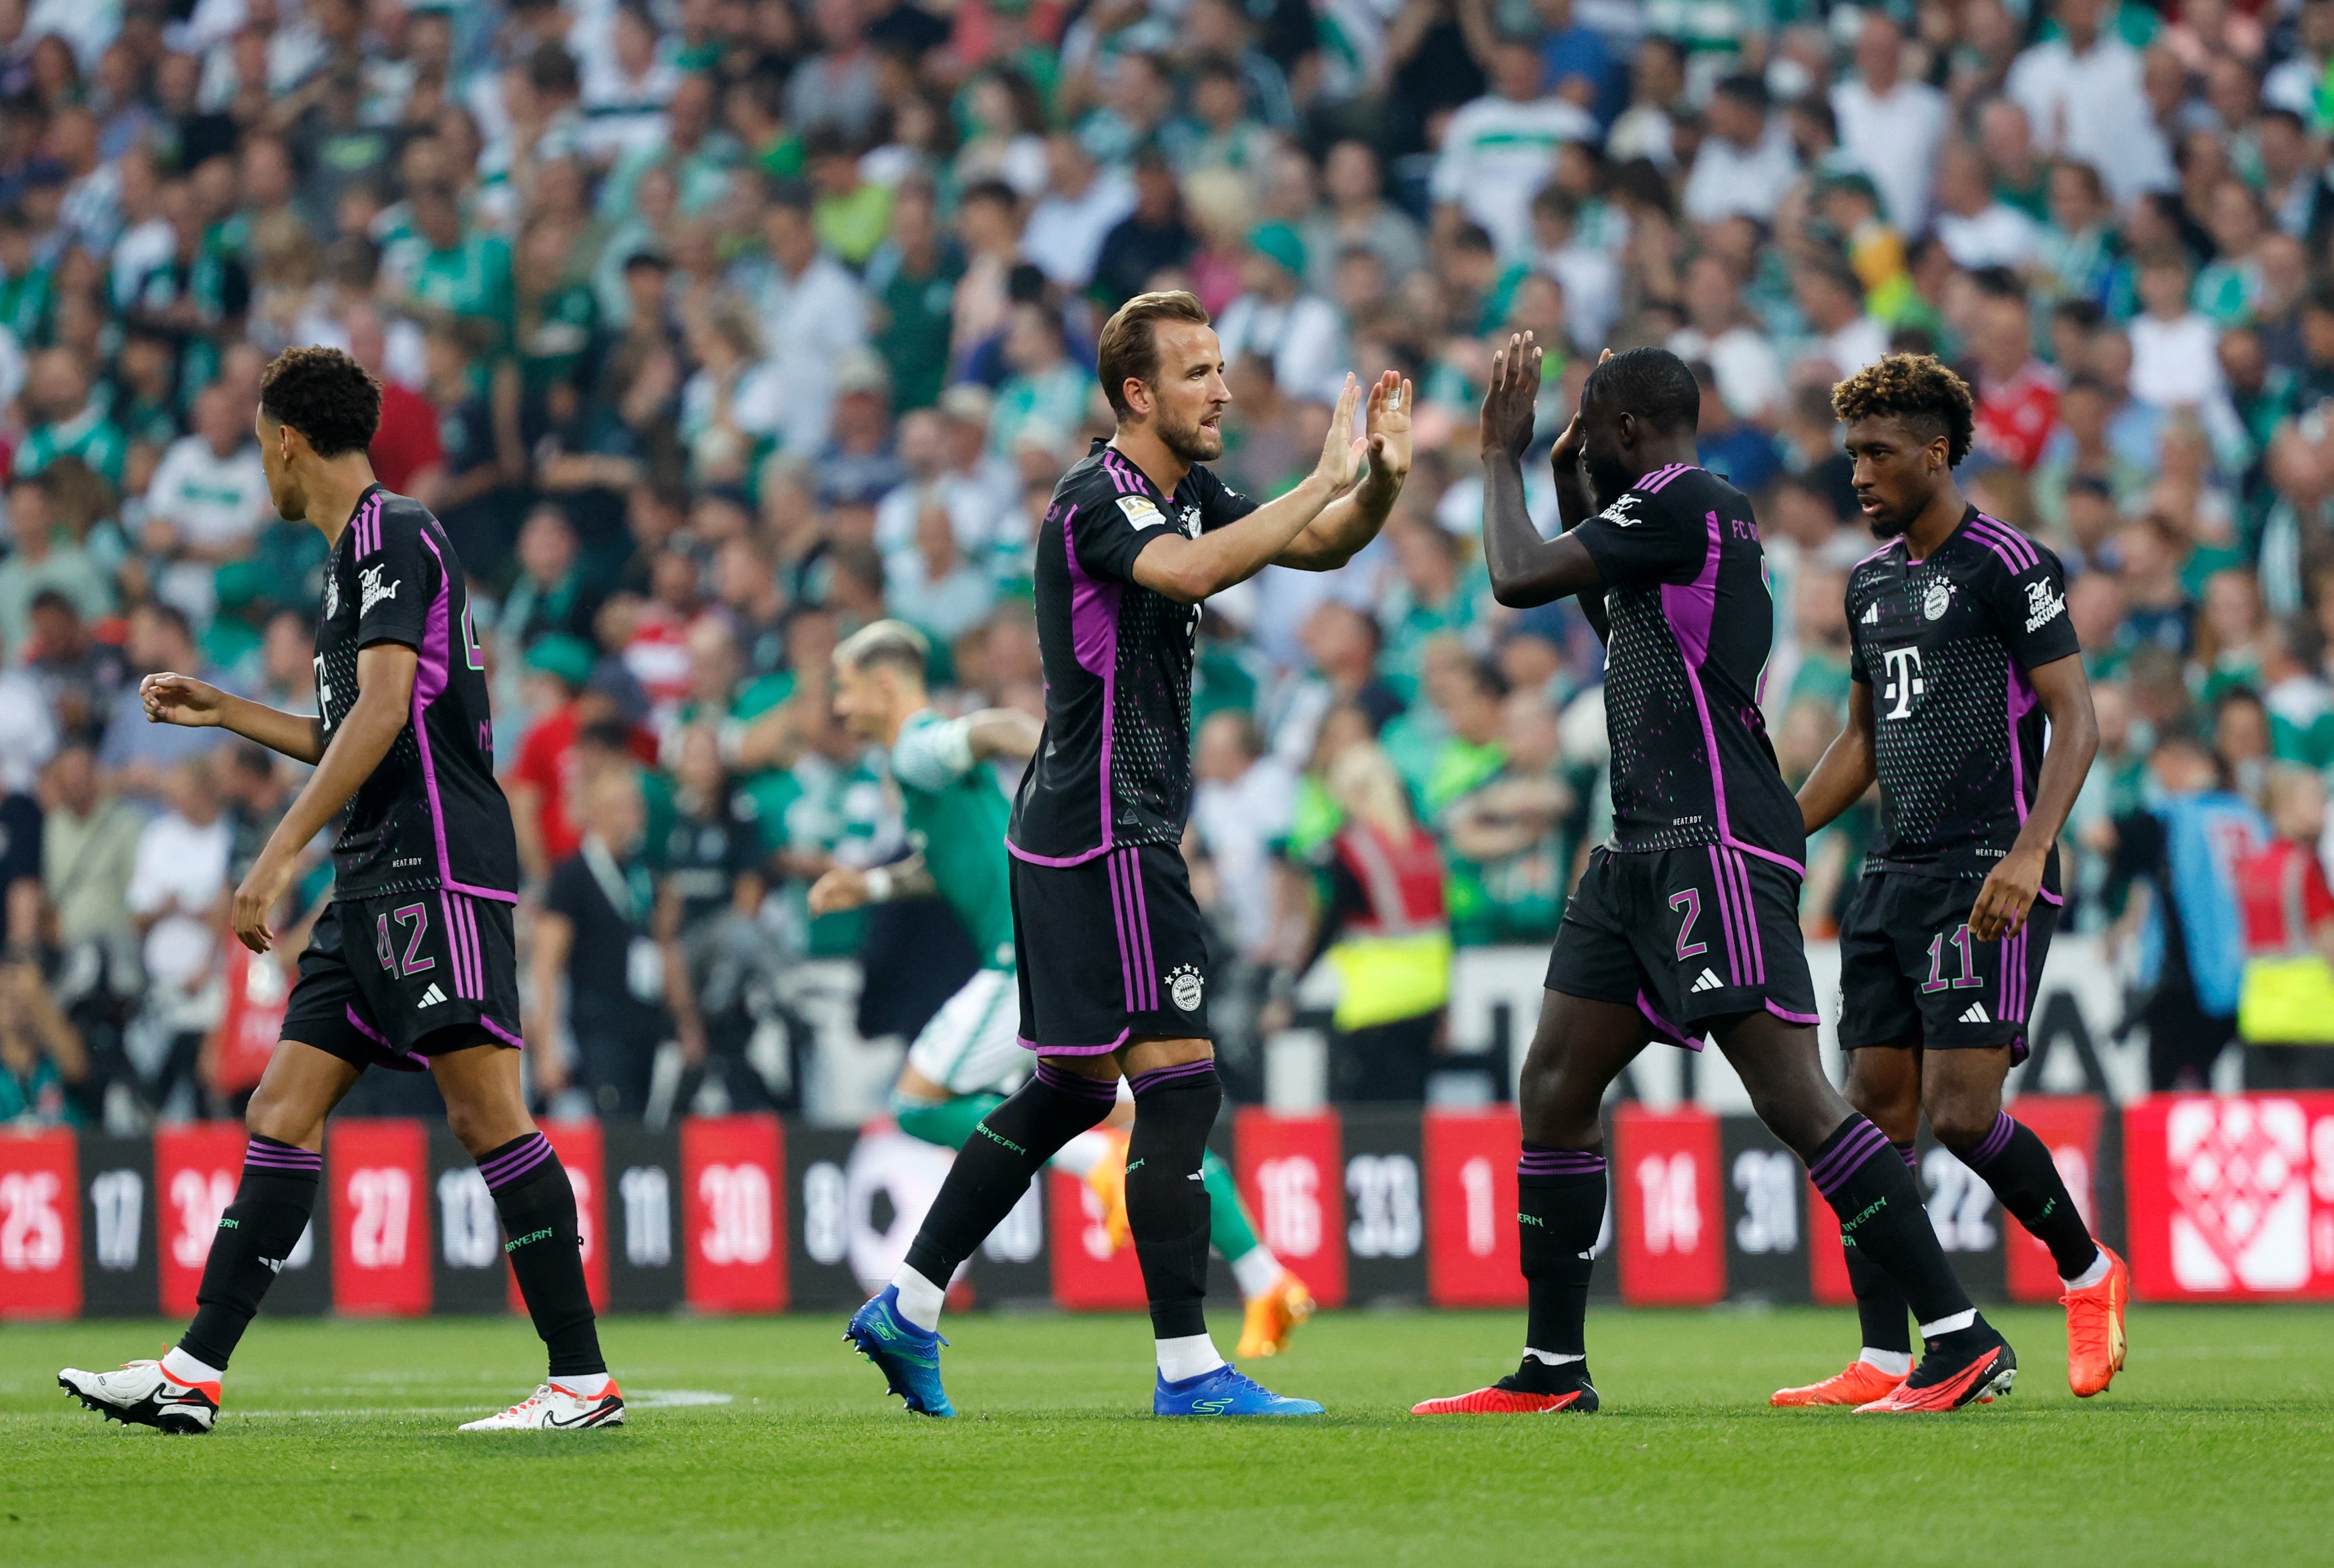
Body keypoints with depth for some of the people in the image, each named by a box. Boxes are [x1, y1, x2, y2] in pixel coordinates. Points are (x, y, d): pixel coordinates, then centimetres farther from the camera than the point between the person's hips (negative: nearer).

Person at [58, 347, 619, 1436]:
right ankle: (193, 1375, 4)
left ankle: (583, 1380, -14)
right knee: (282, 1113, 5)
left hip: (436, 866, -10)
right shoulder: (358, 550, 23)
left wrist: (281, 854, -22)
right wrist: (221, 712, 36)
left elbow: (384, 710, -19)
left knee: (485, 1110, -14)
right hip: (378, 882, 10)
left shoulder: (389, 535, -7)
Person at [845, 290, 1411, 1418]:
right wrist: (1324, 479, -31)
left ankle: (908, 1305, 20)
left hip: (1122, 835, 10)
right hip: (1104, 837, -10)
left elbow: (1323, 547, 13)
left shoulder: (1189, 494, 13)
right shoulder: (1093, 500, -15)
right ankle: (1186, 1369, -12)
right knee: (1178, 1085, -12)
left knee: (1075, 1090, 15)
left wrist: (1380, 480, -7)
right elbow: (1191, 571, -34)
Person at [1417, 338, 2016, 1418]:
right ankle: (1552, 1371, 15)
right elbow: (1616, 625, 40)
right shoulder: (1674, 517, 20)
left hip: (1714, 845, -11)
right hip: (1646, 850, 11)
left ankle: (1963, 1343, -17)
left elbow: (1518, 579, -12)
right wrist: (1568, 484, 33)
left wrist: (1502, 455, 4)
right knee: (1554, 1087, 9)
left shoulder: (1682, 502, -10)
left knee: (1790, 1095, -16)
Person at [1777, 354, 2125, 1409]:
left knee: (1960, 1111, -14)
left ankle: (2088, 1273, 9)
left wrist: (2028, 854, -22)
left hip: (1988, 878, -8)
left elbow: (2075, 720, -11)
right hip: (1894, 877, 8)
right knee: (1876, 1111, 1)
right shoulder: (1872, 580, 16)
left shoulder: (2005, 562, -7)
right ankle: (1883, 1361, 2)